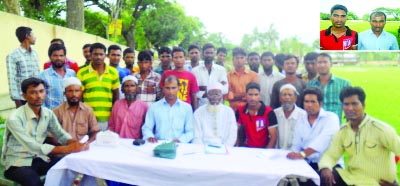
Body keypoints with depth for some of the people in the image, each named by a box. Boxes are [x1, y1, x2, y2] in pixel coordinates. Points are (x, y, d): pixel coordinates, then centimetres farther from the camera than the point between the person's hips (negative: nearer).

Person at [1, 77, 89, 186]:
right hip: (17, 163, -5)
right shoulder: (15, 118, -22)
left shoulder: (48, 114, -2)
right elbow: (33, 147, -28)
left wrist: (75, 143, -21)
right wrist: (66, 149, -34)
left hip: (38, 158, 6)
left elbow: (61, 135, 2)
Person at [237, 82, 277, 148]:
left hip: (264, 148, -2)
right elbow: (236, 131, 8)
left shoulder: (268, 112, -12)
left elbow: (273, 137, -10)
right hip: (247, 148, 2)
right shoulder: (240, 111, -2)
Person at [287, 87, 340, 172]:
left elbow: (323, 139, -22)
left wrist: (302, 154, -34)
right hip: (307, 164, 4)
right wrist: (294, 155, -14)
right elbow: (296, 145, 11)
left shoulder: (331, 117, -4)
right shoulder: (300, 121, 13)